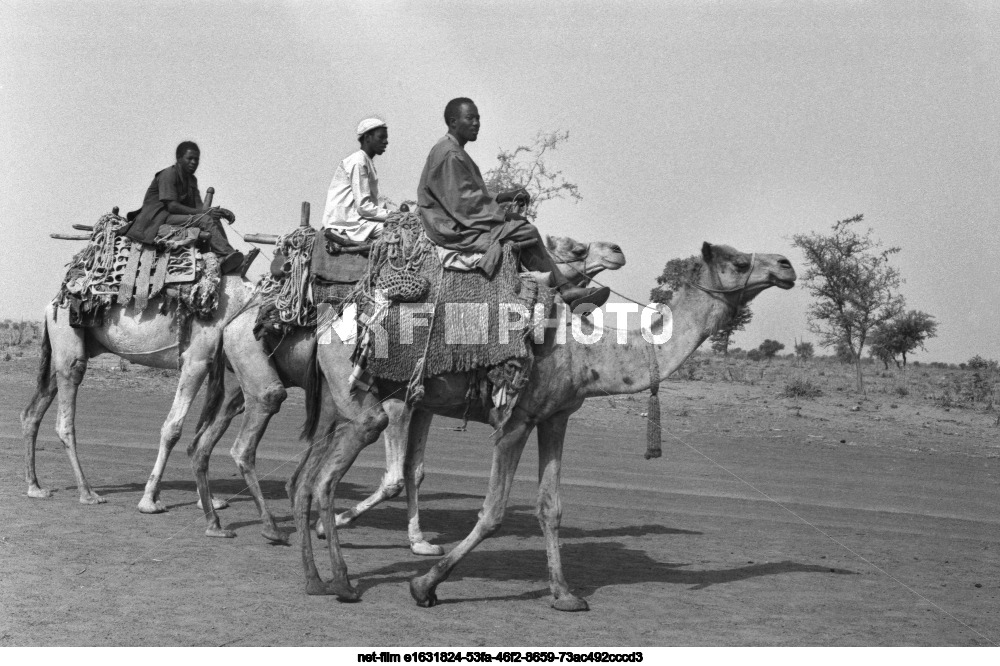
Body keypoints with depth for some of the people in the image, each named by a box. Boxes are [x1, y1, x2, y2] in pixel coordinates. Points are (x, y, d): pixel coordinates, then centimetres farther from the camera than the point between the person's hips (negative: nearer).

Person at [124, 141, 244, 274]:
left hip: (175, 217, 8)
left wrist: (220, 211, -14)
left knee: (215, 220, -12)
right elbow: (171, 206, -21)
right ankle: (227, 255, -38)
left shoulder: (191, 179, 16)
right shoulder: (168, 174, -10)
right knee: (205, 220, -27)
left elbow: (199, 206, 6)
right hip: (158, 218, -8)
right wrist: (203, 212, -27)